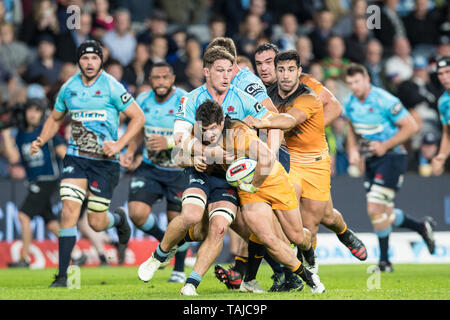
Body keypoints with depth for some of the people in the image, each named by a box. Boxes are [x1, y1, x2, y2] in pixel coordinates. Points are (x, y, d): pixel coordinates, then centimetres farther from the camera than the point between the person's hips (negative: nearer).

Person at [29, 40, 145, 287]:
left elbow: (138, 117, -5)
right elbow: (55, 119, 19)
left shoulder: (111, 87, -8)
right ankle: (62, 275, -9)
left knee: (96, 223, 1)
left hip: (104, 161, -3)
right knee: (68, 213, -14)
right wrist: (41, 141, 2)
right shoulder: (68, 88, 4)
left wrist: (119, 144, -15)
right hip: (75, 158, 3)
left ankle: (118, 218, 38)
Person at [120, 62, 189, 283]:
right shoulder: (143, 100, 0)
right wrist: (130, 152, 2)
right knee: (137, 213, -15)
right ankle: (164, 240, 16)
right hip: (149, 168, 4)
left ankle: (179, 270, 26)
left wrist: (169, 142, -37)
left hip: (179, 171, -4)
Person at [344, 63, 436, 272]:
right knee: (384, 214, 9)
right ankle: (423, 228, 32)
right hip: (371, 160, 8)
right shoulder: (350, 103, 4)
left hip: (392, 157, -8)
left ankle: (384, 260, -2)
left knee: (375, 209, -15)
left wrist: (385, 146, -18)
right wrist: (352, 149, 6)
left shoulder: (385, 101, -18)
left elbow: (411, 127, -16)